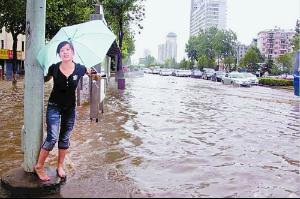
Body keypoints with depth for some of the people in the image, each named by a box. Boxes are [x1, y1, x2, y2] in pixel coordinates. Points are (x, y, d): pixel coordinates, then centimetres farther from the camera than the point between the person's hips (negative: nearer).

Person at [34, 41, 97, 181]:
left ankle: (60, 167, 26)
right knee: (52, 138, -11)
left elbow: (90, 73, 13)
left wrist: (91, 73, -5)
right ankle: (39, 167, 6)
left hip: (70, 108, 2)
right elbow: (46, 79, 10)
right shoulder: (54, 68, -11)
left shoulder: (80, 69, -10)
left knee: (65, 139, 11)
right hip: (54, 106, -2)